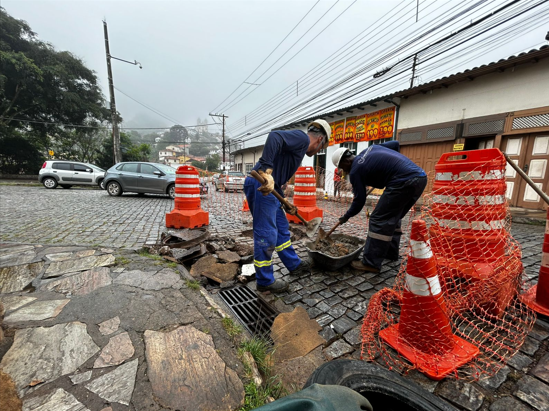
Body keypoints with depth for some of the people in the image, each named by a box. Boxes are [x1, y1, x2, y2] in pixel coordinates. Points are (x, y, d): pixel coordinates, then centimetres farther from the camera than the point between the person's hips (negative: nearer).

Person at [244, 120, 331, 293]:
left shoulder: (299, 145, 25)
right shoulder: (302, 137, -3)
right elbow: (275, 137, -24)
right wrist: (267, 170, -35)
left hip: (269, 187, 11)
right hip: (261, 186, -11)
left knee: (282, 228, 20)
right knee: (266, 236, -1)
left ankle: (294, 265, 37)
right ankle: (265, 281, 16)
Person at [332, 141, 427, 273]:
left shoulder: (355, 171, -4)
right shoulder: (370, 148, 19)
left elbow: (359, 200, 0)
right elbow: (395, 144, 28)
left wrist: (346, 216, 14)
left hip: (404, 181, -10)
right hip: (420, 176, 10)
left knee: (379, 220, -4)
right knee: (393, 217, 20)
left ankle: (371, 263, -1)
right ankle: (391, 253, 30)